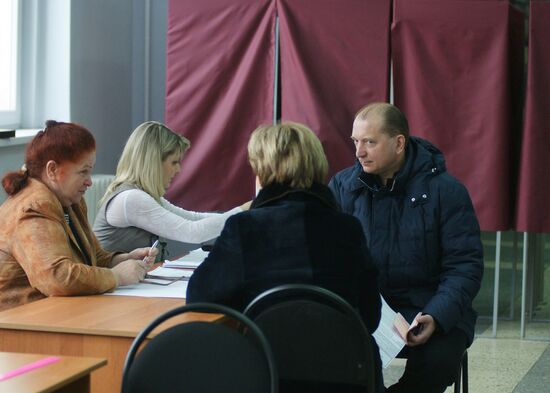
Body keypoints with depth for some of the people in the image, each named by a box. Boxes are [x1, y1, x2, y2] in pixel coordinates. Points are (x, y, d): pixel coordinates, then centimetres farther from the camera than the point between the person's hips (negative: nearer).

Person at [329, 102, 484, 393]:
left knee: (438, 358, -32)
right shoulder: (342, 186, 5)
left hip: (427, 311, -1)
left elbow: (465, 265, -5)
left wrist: (436, 317, -22)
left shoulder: (445, 190, -3)